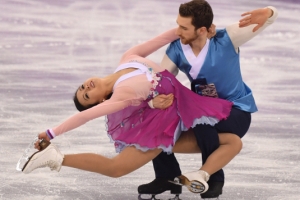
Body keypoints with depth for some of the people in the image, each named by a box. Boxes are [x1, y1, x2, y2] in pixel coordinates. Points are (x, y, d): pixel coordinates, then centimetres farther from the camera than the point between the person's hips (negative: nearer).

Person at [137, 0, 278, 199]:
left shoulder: (225, 40, -22)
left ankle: (214, 178, -17)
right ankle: (168, 177, 2)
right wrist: (155, 100, -37)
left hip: (237, 112, -5)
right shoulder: (176, 50, -12)